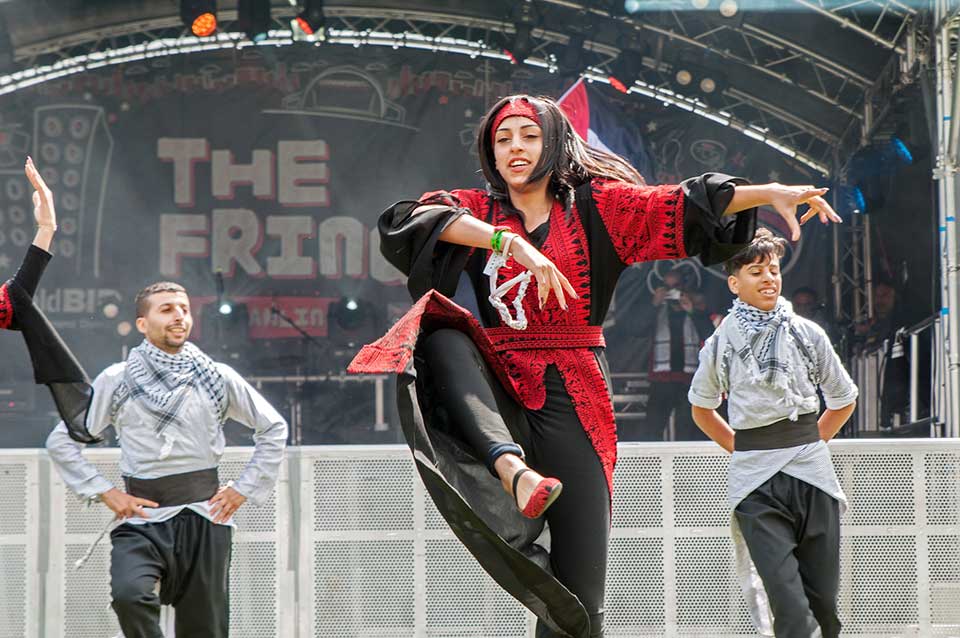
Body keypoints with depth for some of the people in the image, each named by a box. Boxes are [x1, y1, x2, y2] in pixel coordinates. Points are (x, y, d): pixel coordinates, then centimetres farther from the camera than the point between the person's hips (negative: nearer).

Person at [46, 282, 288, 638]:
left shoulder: (218, 378, 7)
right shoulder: (116, 381, 4)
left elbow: (274, 428, 18)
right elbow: (61, 441, 9)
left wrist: (244, 489, 9)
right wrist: (103, 492, 0)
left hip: (204, 519, 2)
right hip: (142, 521, -1)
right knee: (129, 595, -31)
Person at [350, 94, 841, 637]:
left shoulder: (596, 206, 9)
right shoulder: (477, 211, 10)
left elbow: (684, 205, -2)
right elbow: (416, 218, -11)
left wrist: (772, 193, -16)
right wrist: (509, 241, -24)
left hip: (572, 405, -1)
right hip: (502, 394, 1)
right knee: (444, 338, -31)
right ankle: (513, 469, -47)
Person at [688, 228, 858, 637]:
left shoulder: (806, 334, 8)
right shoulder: (720, 345, 6)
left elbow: (844, 400, 19)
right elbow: (702, 409, 21)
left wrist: (807, 444, 13)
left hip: (811, 470, 2)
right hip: (755, 481, -2)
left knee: (822, 598, 1)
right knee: (790, 605, -13)